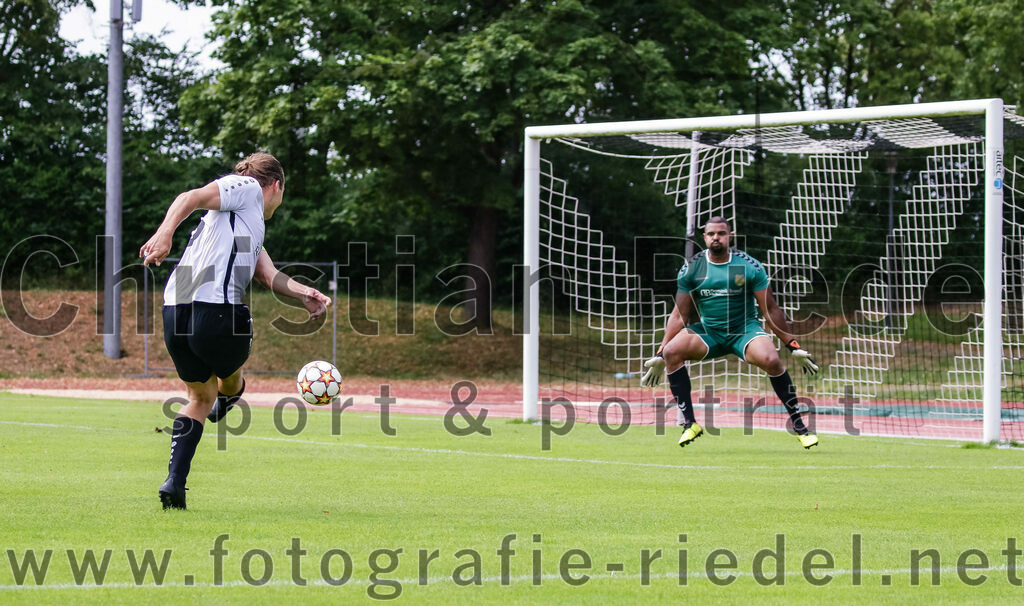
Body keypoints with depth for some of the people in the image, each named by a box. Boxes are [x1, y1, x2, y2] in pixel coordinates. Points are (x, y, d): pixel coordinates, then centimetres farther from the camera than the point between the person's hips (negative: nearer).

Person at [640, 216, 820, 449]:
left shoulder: (749, 266, -6)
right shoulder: (691, 269, -1)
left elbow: (771, 309, 0)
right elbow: (679, 315, 5)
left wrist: (793, 346, -3)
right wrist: (660, 356, -1)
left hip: (745, 329, -2)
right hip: (708, 331, 2)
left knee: (771, 360, -31)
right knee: (671, 351, -25)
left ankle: (799, 426, -16)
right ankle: (689, 423, -17)